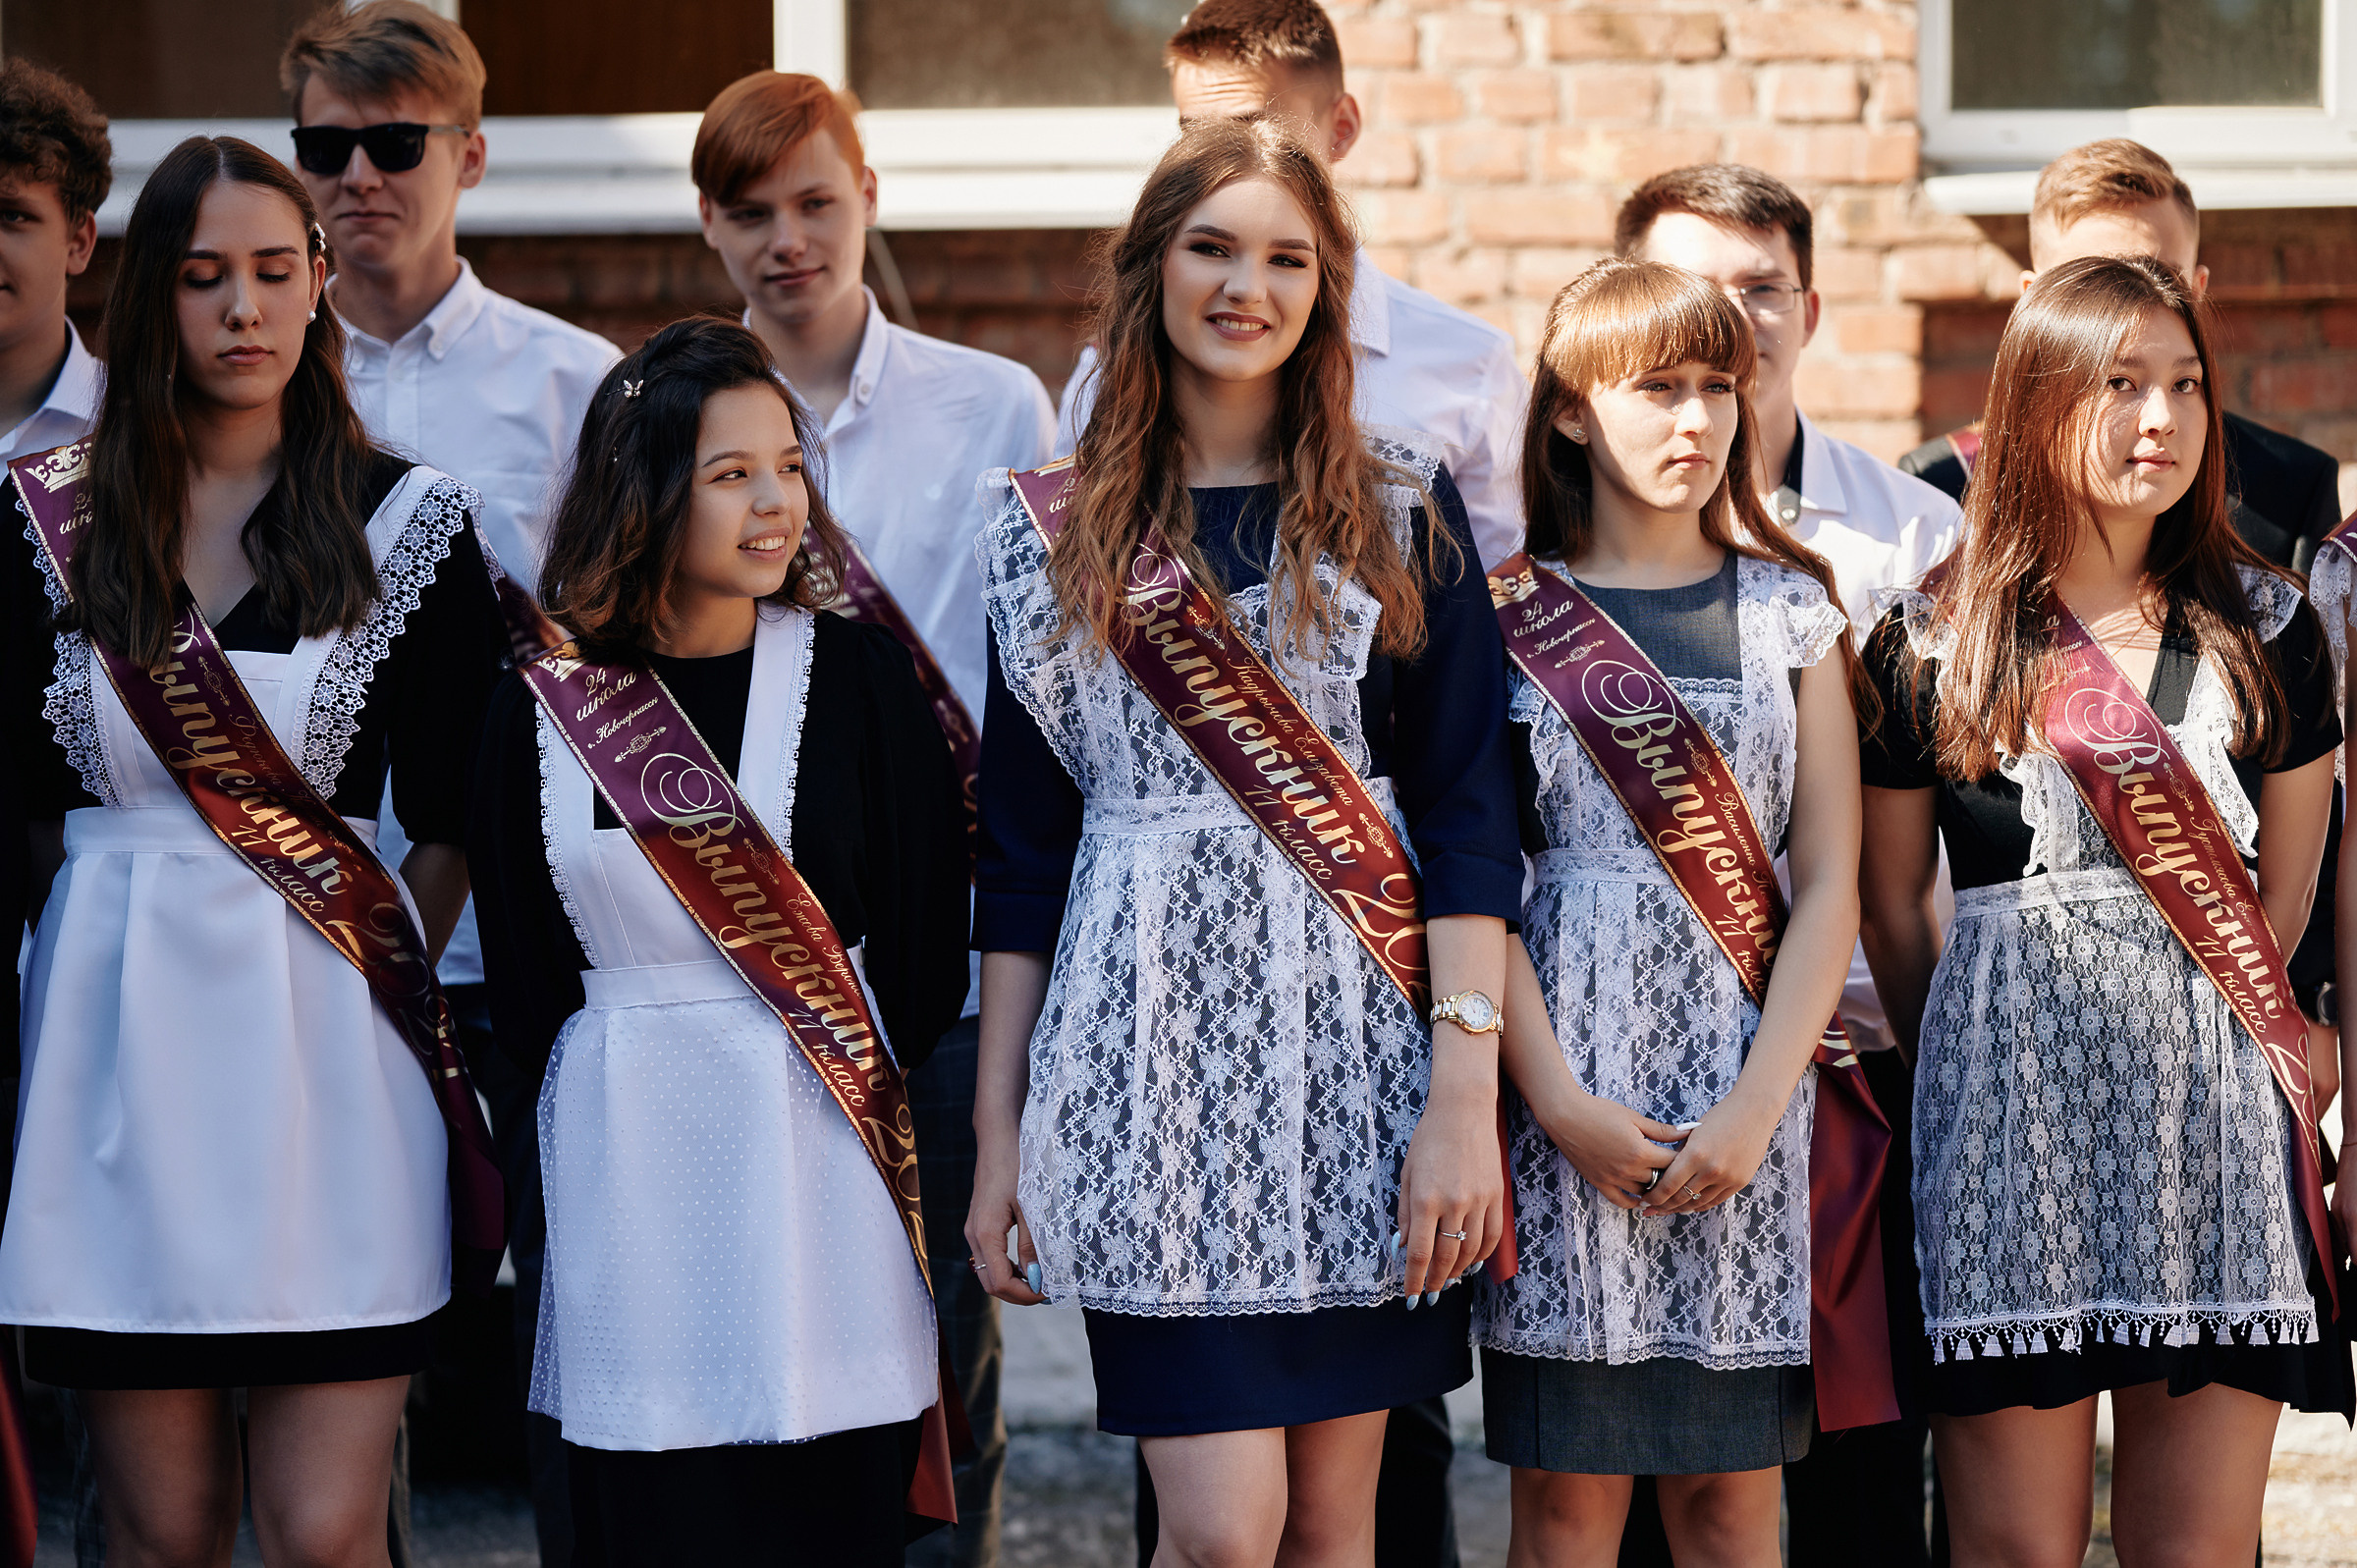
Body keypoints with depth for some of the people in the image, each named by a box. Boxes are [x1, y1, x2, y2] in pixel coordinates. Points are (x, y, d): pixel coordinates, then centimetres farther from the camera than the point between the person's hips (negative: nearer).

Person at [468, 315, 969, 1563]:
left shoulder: (854, 676, -1)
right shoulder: (541, 707, 3)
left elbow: (921, 942, 1)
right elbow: (521, 972, 11)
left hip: (814, 1134, -1)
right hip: (623, 1160, 1)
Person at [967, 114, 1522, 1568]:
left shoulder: (1401, 507, 5)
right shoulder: (1056, 529, 7)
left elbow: (1469, 814, 0)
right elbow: (1021, 849, 9)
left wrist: (1468, 1094, -10)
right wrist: (998, 1132, 7)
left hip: (1359, 1052, 1)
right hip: (1153, 1049, 0)